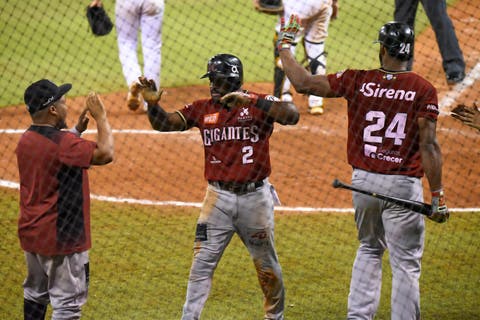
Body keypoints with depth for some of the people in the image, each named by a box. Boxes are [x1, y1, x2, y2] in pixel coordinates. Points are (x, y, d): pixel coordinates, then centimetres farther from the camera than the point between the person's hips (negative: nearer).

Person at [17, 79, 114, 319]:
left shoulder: (26, 140, 5)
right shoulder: (63, 143, -23)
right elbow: (105, 153, -24)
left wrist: (77, 130, 16)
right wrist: (101, 117, -13)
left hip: (31, 233, 9)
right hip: (60, 236, -9)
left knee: (35, 293, 23)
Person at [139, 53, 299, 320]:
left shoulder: (259, 103, -7)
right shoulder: (202, 108, 3)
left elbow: (292, 115, -24)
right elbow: (164, 123, -3)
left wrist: (252, 103, -34)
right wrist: (153, 104, -24)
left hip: (255, 197, -2)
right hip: (218, 197, 2)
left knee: (267, 265, 12)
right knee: (202, 263, -3)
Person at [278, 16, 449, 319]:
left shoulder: (358, 81, -3)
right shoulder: (423, 89, -8)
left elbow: (303, 82, -1)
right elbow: (429, 145, -12)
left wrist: (285, 45, 15)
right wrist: (438, 196, -9)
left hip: (363, 180, 3)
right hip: (404, 185, -3)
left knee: (370, 249, 24)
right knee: (406, 263, 3)